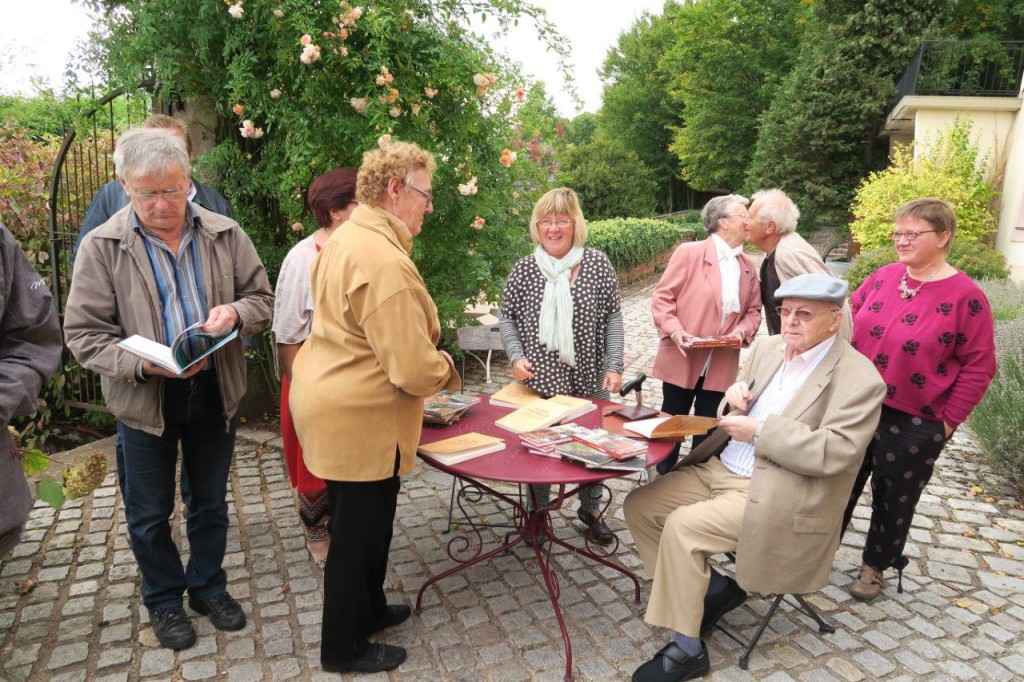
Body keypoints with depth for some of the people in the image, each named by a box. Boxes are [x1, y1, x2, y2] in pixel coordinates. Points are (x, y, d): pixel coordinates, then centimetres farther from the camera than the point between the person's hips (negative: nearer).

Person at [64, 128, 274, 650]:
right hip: (144, 400, -1)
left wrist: (234, 312, -21)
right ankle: (163, 600, 40)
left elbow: (262, 299, 2)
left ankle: (208, 587, 41)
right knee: (150, 513, 16)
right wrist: (143, 364, -26)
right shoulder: (102, 246, -11)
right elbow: (84, 334, -9)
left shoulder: (225, 234, -5)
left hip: (216, 392, 2)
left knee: (210, 502, 19)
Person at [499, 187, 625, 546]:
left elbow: (612, 317, 2)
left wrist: (614, 364, -5)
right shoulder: (524, 268, -2)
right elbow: (507, 317, 5)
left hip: (589, 379, 1)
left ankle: (590, 510, 37)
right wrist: (516, 356, -9)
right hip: (538, 378, 0)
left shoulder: (598, 263, -2)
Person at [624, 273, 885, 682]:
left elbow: (833, 453, -21)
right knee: (639, 506, 1)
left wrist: (760, 430, -20)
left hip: (771, 494, -8)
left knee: (682, 525, -25)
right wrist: (737, 396, -4)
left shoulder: (860, 379, -12)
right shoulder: (768, 347, 8)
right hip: (719, 468, 8)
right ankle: (710, 589, 15)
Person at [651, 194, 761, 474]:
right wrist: (674, 330, -21)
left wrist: (742, 332, -8)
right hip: (681, 360, -4)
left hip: (721, 366, 4)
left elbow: (753, 311, 12)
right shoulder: (689, 253, -8)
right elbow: (662, 297, -8)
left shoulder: (747, 266, 8)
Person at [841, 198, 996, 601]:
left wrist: (948, 419, -9)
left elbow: (978, 366, -9)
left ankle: (876, 566, 35)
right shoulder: (882, 278, 1)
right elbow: (850, 328, 11)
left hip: (914, 424, -4)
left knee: (894, 499, 14)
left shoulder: (966, 296, -11)